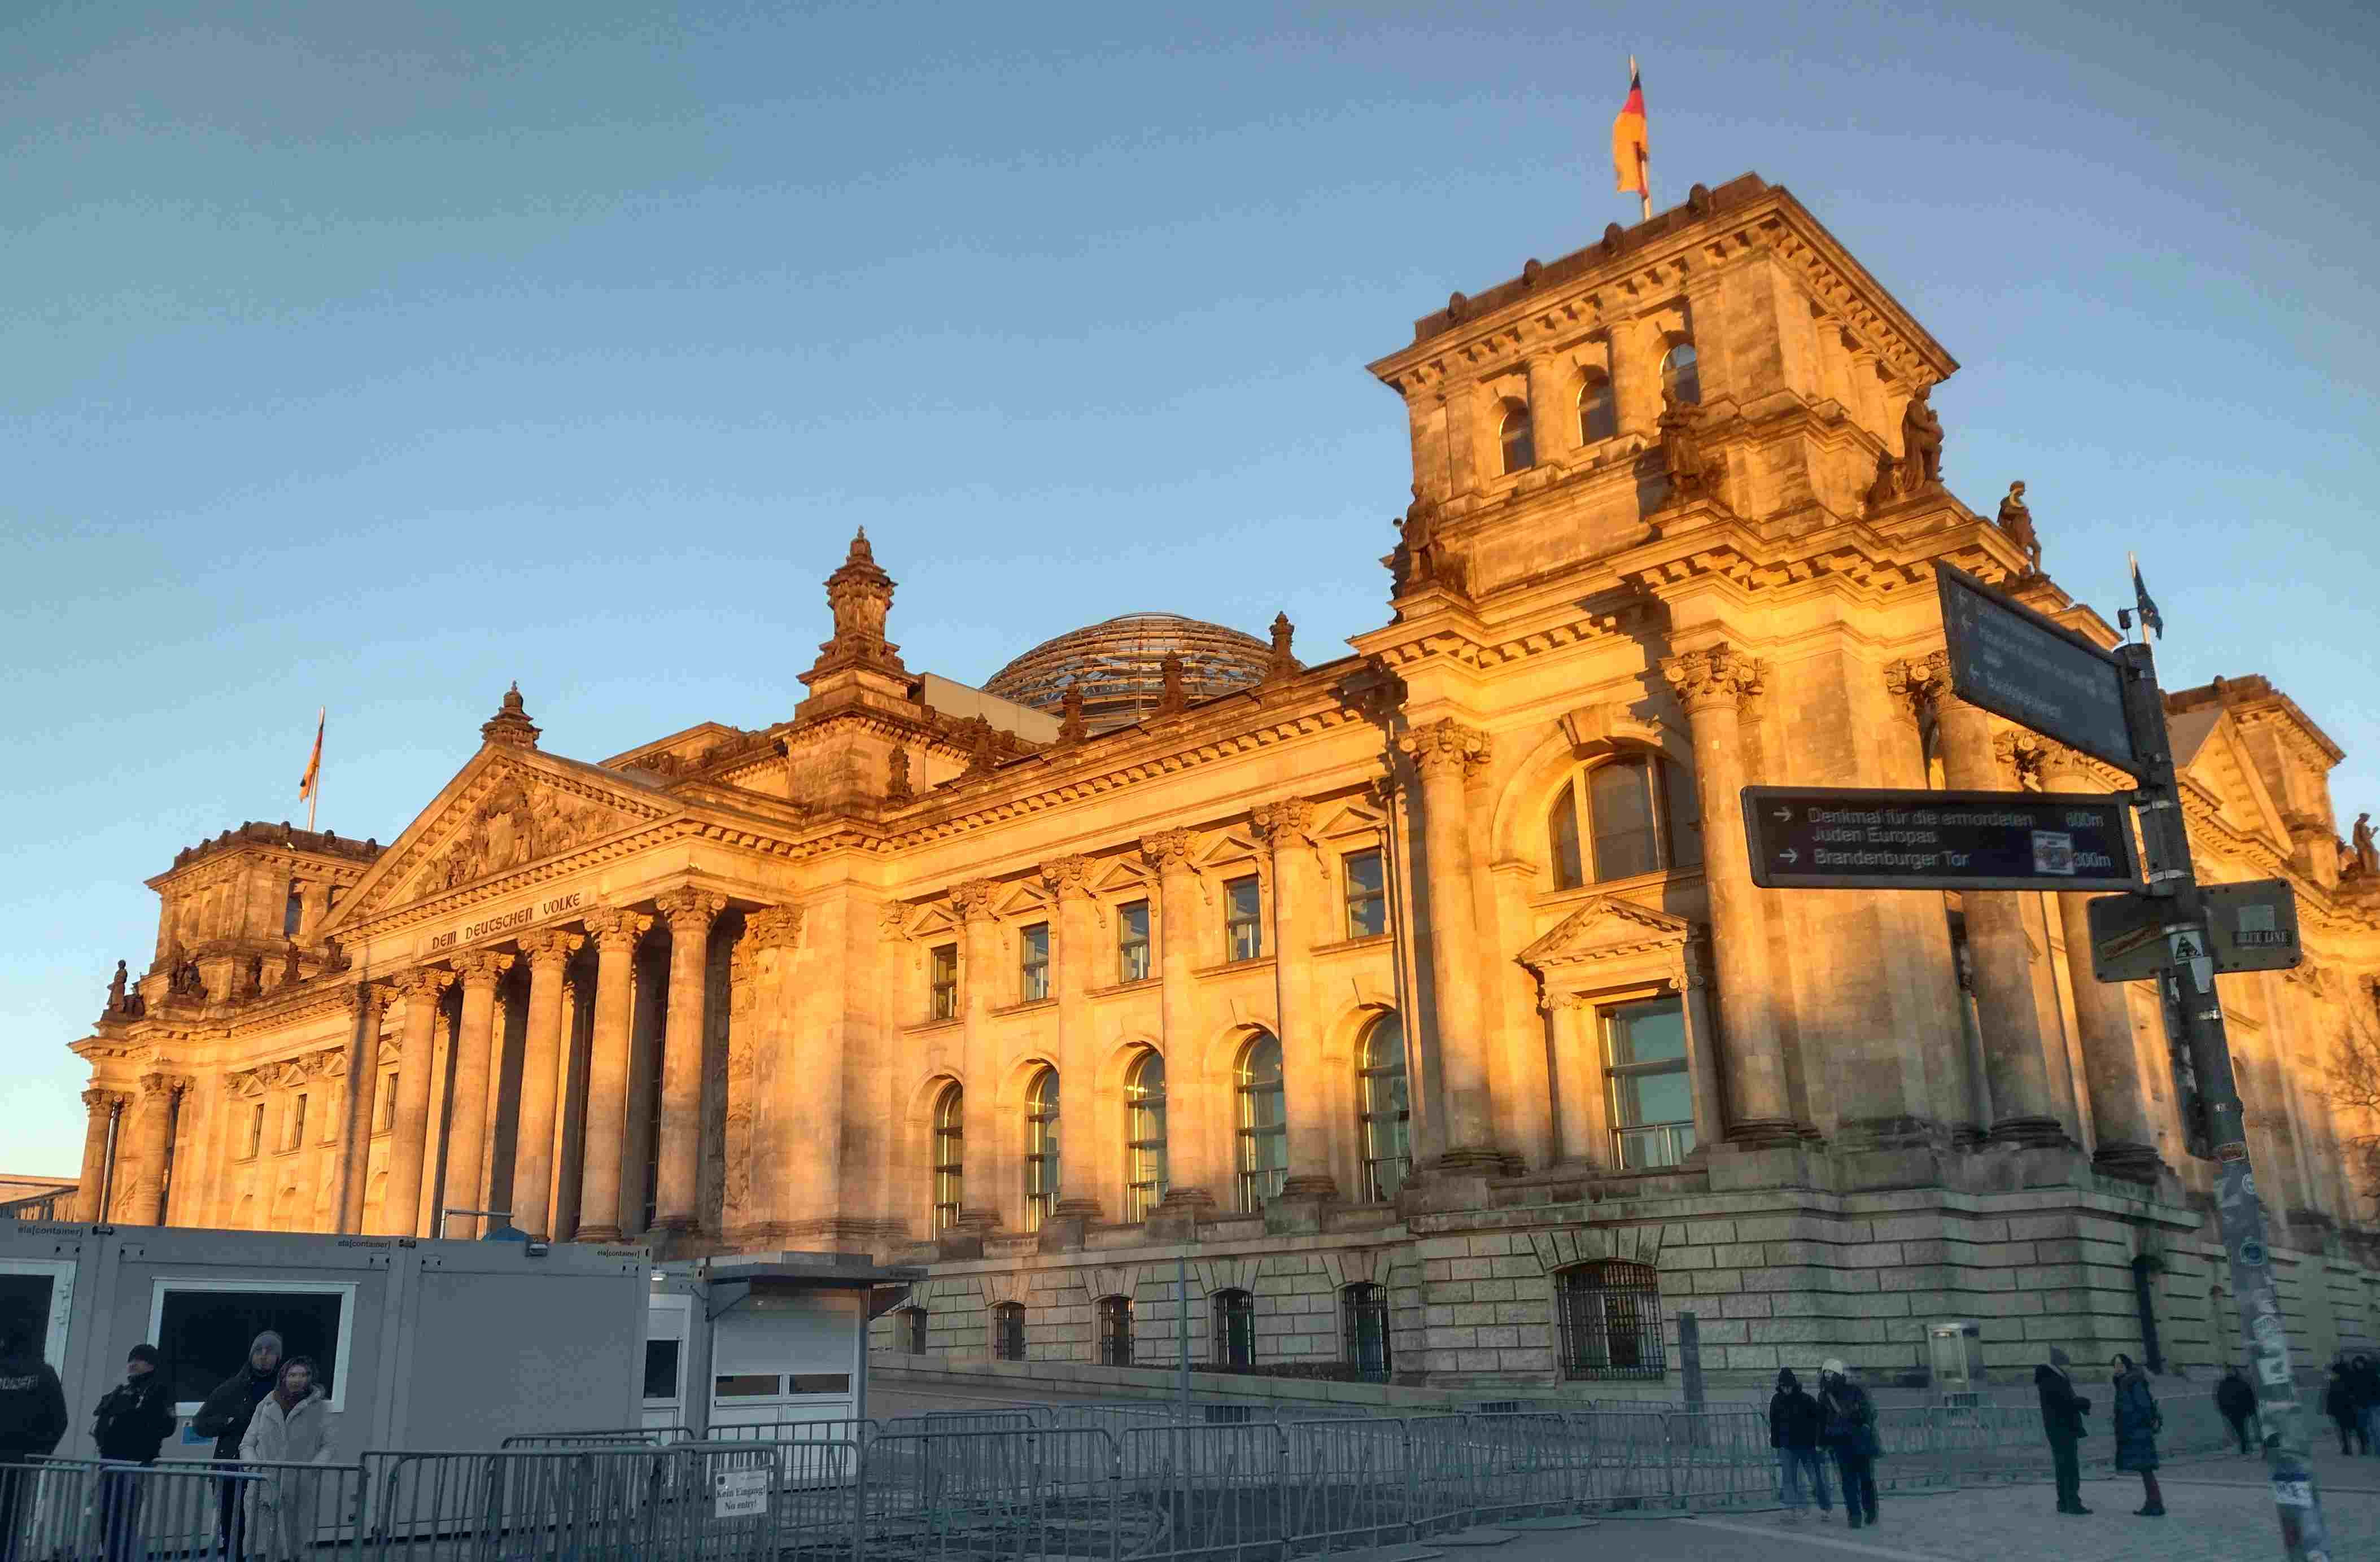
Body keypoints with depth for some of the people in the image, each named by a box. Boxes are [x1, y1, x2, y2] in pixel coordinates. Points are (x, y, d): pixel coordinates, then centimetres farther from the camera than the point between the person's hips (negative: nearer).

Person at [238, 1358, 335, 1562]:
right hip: (267, 1488, 1)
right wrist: (254, 1465, -6)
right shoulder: (266, 1406, 9)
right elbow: (247, 1444, 14)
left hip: (301, 1491, -1)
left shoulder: (319, 1408, 4)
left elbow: (327, 1446, 4)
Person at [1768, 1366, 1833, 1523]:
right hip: (1788, 1447, 3)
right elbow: (1774, 1424, 12)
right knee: (1788, 1480, -4)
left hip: (1808, 1445, -3)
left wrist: (1819, 1442, -9)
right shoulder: (1776, 1401, 1)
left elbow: (1820, 1420, -5)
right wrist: (1775, 1444, 11)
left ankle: (1827, 1509, 19)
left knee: (1817, 1479, 3)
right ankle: (1792, 1510, 0)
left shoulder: (1806, 1399, -9)